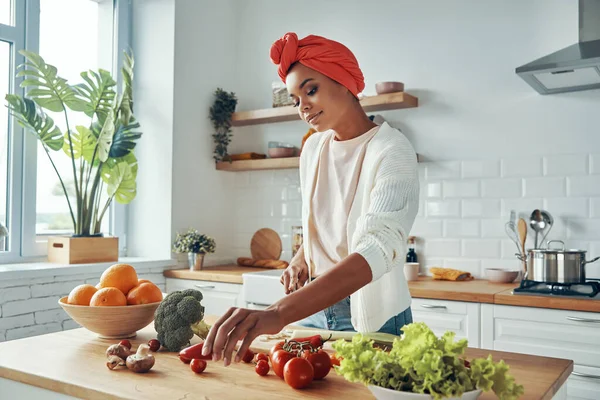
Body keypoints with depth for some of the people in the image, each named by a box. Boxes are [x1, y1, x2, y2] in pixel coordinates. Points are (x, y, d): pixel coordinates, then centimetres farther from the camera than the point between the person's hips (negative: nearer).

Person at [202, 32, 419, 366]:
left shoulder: (391, 151, -19)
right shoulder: (313, 148, 2)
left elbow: (376, 251, -35)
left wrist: (279, 314, -47)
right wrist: (301, 259, -5)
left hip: (371, 317, -5)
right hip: (314, 307, 6)